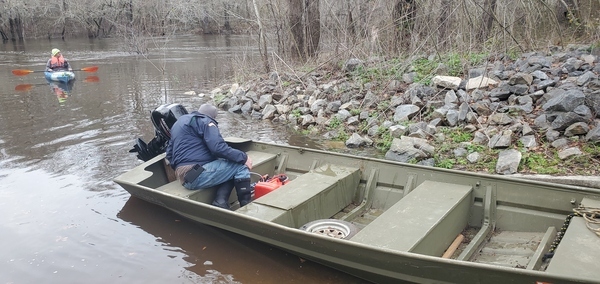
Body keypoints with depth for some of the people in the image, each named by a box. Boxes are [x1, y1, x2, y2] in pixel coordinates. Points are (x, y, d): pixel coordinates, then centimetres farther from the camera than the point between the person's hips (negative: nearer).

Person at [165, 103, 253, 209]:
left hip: (185, 177, 9)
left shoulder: (180, 121, 27)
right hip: (197, 174, -9)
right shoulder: (205, 121, -1)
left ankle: (219, 204, -2)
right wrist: (243, 157, -8)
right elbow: (218, 148, -17)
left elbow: (169, 154, 29)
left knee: (230, 171, 18)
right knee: (241, 165, -2)